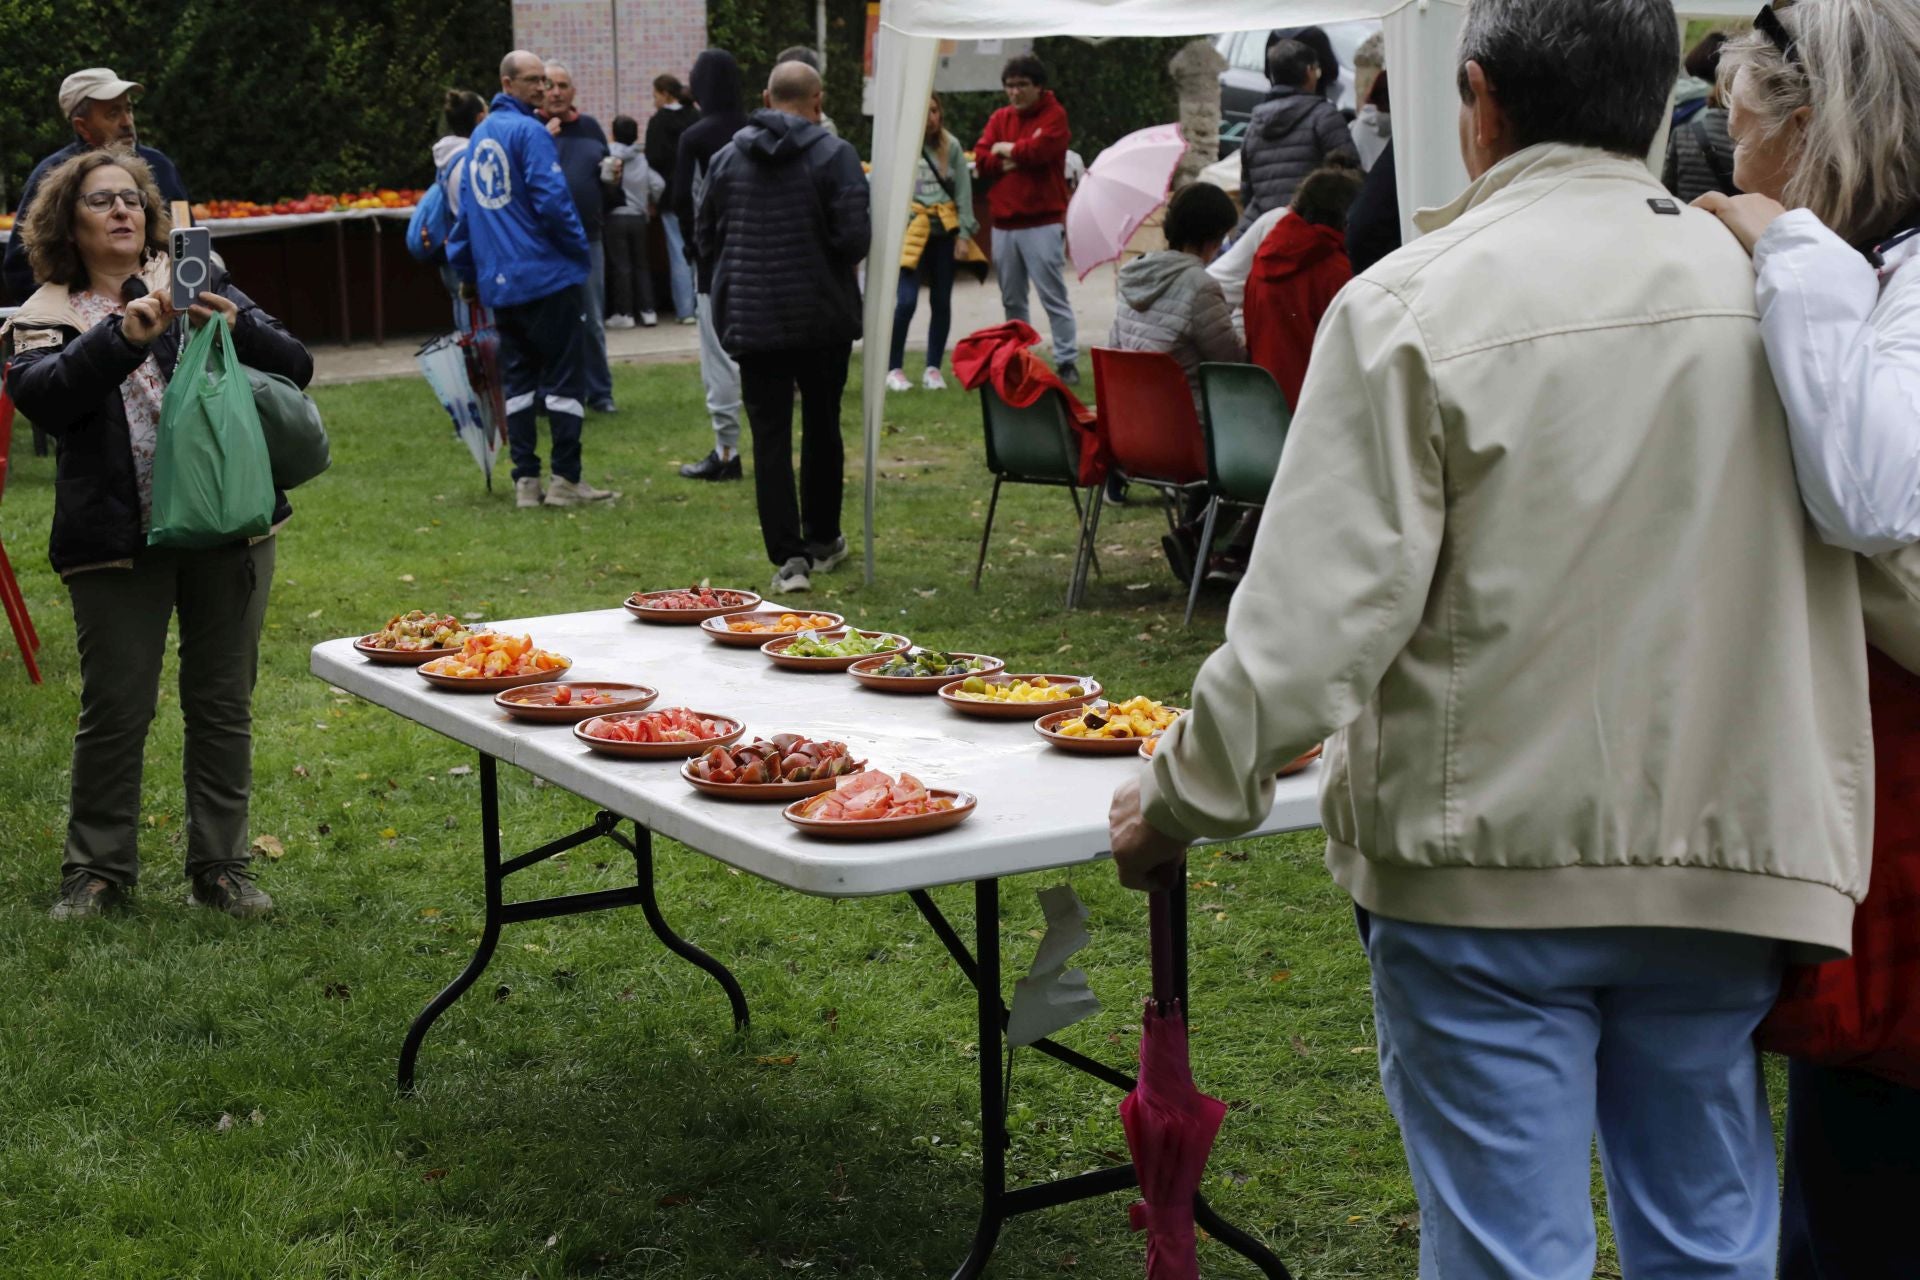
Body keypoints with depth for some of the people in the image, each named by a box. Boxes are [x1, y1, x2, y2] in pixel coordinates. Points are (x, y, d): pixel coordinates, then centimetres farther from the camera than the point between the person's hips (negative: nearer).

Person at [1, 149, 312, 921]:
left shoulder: (200, 285, 9)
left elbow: (296, 368, 1)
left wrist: (237, 327, -19)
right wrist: (122, 336, -28)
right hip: (117, 539, -1)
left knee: (223, 705, 7)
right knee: (114, 710, 2)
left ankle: (219, 867, 18)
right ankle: (97, 870, 17)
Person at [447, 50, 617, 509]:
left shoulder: (479, 136, 15)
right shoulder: (530, 133, -11)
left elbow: (465, 210, 18)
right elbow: (552, 198, -19)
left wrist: (467, 271, 23)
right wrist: (578, 247, -4)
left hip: (499, 283, 8)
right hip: (548, 276, -8)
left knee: (517, 380, 11)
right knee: (564, 376, -1)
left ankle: (526, 480, 10)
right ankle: (565, 479, -1)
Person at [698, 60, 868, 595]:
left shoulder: (727, 158, 2)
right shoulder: (834, 155, -9)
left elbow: (705, 236, 8)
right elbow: (855, 237, -16)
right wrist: (832, 265, 6)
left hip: (751, 318, 1)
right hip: (822, 316, -1)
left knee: (770, 436, 1)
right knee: (822, 427, 16)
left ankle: (788, 556, -6)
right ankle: (821, 539, 28)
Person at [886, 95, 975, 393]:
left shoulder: (951, 146, 2)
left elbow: (964, 190, 5)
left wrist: (963, 230, -1)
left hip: (944, 231, 3)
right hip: (911, 231, -3)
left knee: (941, 301, 7)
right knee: (906, 301, -12)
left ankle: (933, 368, 18)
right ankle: (894, 369, 1)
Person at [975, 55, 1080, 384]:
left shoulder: (1053, 116, 0)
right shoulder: (999, 118, 14)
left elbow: (1039, 148, -18)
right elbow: (982, 160, 1)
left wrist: (1006, 150, -1)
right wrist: (1023, 155, -9)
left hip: (1042, 223, -5)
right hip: (1003, 223, 5)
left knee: (1053, 296, -7)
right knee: (1012, 300, 10)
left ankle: (1066, 361, -6)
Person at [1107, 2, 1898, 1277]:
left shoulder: (1416, 304, -11)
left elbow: (1319, 609, -14)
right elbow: (1876, 567, 5)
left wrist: (1183, 800, -1)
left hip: (1491, 856, -4)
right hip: (1727, 861, 4)